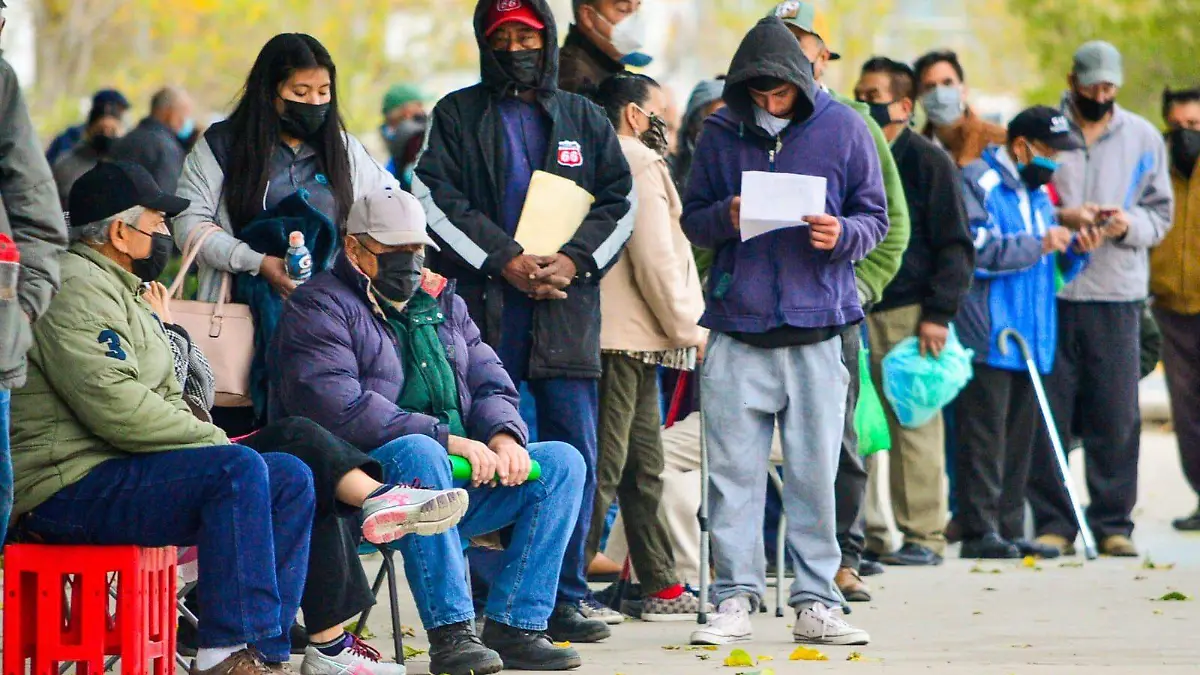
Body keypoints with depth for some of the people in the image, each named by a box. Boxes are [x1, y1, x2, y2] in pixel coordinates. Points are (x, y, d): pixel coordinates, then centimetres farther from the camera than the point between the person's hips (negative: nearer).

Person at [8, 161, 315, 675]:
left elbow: (164, 399, 26)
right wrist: (213, 440, -14)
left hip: (118, 470, 11)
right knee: (240, 469, -29)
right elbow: (115, 405, -23)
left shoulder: (119, 290, 24)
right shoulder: (76, 289, -12)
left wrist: (208, 438, 5)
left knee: (291, 478, 3)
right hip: (68, 489, -11)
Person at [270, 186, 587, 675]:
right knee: (417, 452, -39)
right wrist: (447, 440, -22)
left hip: (456, 478, 8)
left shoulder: (441, 302, 22)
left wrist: (504, 434, -10)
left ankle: (514, 626, -15)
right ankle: (449, 632, -38)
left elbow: (488, 381, 16)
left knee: (562, 462, -6)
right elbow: (340, 409, -18)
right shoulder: (320, 308, -3)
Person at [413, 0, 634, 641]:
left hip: (566, 307, 2)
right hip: (483, 304, -2)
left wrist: (574, 259, -6)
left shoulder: (584, 119, 18)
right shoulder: (457, 116, 10)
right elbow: (436, 199, -1)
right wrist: (504, 259, -11)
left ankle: (566, 594, 4)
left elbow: (619, 202, 12)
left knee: (574, 457, -1)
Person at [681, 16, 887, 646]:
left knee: (815, 474, 2)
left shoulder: (842, 128, 4)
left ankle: (816, 603, 8)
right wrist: (726, 217, -9)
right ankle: (735, 599, 6)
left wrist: (843, 235, -13)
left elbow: (875, 217, 8)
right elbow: (692, 220, 13)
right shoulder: (721, 132, 8)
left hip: (817, 330, -1)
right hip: (737, 329, 1)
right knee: (734, 472, 0)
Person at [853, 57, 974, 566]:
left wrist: (938, 313, -13)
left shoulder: (929, 161, -1)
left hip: (910, 313, -6)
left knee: (914, 423, -4)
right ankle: (864, 531, 7)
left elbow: (955, 245, -5)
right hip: (854, 310, 6)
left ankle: (923, 536, 1)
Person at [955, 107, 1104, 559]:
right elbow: (973, 250, -18)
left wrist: (1075, 251, 6)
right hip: (986, 336, -8)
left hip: (1031, 337, 8)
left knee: (1019, 439, 8)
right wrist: (1037, 245, -17)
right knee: (985, 436, -8)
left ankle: (1009, 530, 12)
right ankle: (979, 531, -7)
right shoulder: (977, 183, -5)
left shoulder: (1039, 193, 21)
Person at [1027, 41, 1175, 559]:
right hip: (1048, 290, -1)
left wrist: (1129, 225, -9)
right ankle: (1053, 522, 6)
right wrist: (1059, 218, -13)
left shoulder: (1143, 139, 12)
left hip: (1117, 292, 1)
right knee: (1048, 414, -1)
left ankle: (1113, 523, 6)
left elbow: (1161, 214, 12)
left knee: (1117, 417, -1)